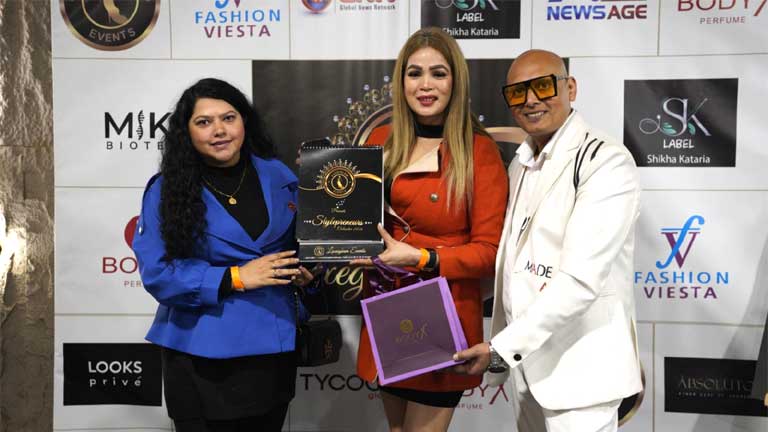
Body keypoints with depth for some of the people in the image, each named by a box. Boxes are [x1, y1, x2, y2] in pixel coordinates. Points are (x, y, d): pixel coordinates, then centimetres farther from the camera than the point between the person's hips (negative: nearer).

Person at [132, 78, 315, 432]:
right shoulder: (166, 190, -8)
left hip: (273, 344, 4)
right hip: (202, 353, -3)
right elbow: (156, 272, -13)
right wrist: (234, 278, -20)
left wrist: (306, 269, -8)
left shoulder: (278, 176, 2)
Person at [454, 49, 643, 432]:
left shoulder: (605, 162, -16)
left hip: (580, 368, -7)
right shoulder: (520, 165, 10)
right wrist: (496, 359, 8)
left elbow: (580, 279, -24)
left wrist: (500, 348, -22)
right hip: (528, 358, 7)